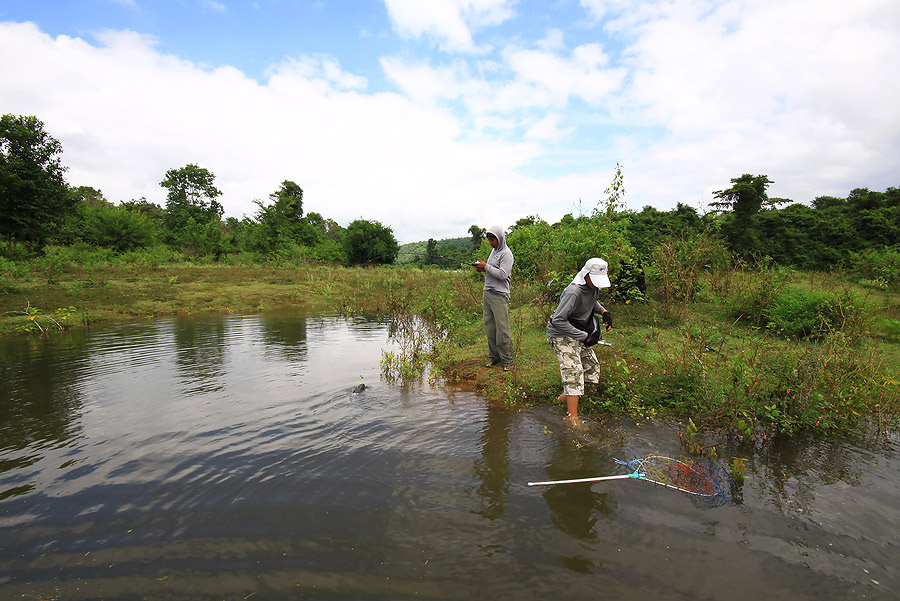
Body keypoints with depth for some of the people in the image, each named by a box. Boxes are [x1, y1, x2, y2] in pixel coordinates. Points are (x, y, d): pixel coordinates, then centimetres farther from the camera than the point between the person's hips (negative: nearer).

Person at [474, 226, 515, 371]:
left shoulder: (506, 254, -9)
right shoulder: (494, 250, 17)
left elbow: (502, 274, -17)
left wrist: (486, 267, -13)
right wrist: (482, 268, 6)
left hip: (499, 295, -8)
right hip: (487, 293, 8)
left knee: (502, 328, -6)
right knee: (489, 327, 9)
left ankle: (508, 360, 3)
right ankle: (494, 357, 18)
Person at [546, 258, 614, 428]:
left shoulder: (593, 287, -1)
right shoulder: (573, 292, -29)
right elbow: (558, 320, -29)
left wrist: (604, 311, 2)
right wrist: (584, 337, -25)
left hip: (580, 334, 9)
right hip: (562, 335, -9)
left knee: (592, 368, 10)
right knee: (574, 372, -18)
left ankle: (566, 397, 27)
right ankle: (572, 418, -15)